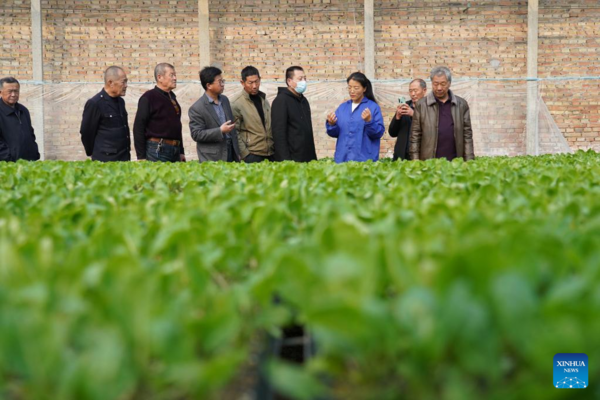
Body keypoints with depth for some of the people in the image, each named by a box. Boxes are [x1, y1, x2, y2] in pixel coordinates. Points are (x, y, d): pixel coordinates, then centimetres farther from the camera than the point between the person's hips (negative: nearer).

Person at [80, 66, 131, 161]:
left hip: (124, 157, 7)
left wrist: (127, 152, 12)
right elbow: (86, 133, -6)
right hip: (105, 160, -7)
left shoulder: (120, 101, 11)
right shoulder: (94, 103, -12)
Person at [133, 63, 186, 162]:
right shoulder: (149, 97, -6)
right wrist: (141, 157, -14)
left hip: (175, 151, 7)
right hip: (157, 150, -7)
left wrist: (181, 152, 21)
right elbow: (138, 127, -10)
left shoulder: (172, 97, 17)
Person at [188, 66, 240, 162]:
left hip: (230, 153, 6)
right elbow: (196, 134, -13)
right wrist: (220, 131, -20)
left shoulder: (225, 100, 12)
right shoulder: (196, 108, -10)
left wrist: (237, 152, 17)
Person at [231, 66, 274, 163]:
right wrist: (245, 154, -12)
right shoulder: (236, 103, -7)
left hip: (271, 153, 5)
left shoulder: (263, 98, 12)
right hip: (252, 155, -5)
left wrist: (275, 146, 13)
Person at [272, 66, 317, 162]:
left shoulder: (304, 100, 17)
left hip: (308, 159, 8)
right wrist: (285, 160, -21)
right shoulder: (281, 101, -8)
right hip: (291, 159, -7)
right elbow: (279, 132, -15)